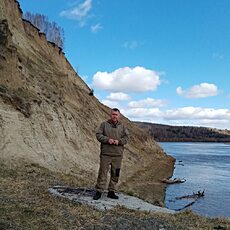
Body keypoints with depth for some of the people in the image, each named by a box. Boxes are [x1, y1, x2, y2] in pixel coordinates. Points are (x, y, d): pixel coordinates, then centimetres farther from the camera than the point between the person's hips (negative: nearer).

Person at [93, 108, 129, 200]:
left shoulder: (122, 126, 11)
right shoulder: (104, 124, 5)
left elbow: (126, 137, 6)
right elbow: (98, 135, -1)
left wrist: (119, 141, -13)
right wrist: (107, 139, -16)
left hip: (118, 154, 3)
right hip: (105, 154, -2)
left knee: (115, 174, 8)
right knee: (103, 172, -1)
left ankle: (111, 192, 20)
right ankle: (99, 191, 8)